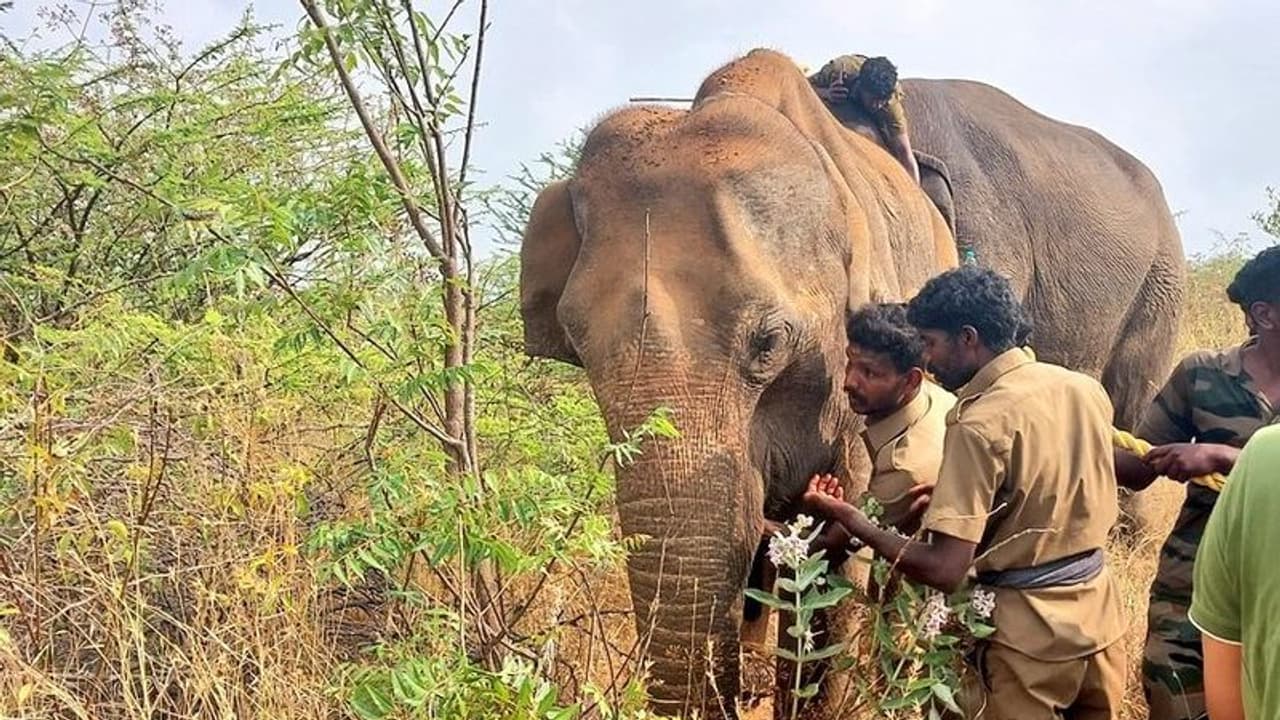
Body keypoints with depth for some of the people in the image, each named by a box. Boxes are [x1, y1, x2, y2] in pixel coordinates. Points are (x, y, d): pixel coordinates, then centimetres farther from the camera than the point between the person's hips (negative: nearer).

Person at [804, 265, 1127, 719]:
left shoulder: (979, 424, -21)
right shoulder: (1087, 389, 0)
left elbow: (945, 570, -25)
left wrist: (851, 521, -13)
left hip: (1029, 634, -7)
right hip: (1099, 615, 7)